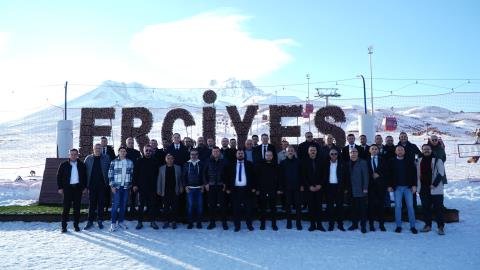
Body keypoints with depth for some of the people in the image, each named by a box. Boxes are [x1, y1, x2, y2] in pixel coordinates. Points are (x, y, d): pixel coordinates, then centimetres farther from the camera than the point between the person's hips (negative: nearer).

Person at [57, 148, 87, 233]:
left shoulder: (81, 165, 7)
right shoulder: (64, 165, 3)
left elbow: (85, 176, 12)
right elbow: (59, 176, 5)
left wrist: (85, 187, 6)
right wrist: (60, 188, -2)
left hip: (78, 188, 2)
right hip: (68, 188, -1)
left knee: (77, 208, 5)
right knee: (66, 207, -2)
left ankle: (76, 225, 13)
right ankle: (64, 226, 4)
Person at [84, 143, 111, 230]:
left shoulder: (106, 158, 3)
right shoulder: (88, 158, 6)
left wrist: (109, 182, -4)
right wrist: (85, 184, -1)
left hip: (102, 184, -1)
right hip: (91, 184, 1)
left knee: (101, 203, 6)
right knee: (91, 203, 5)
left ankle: (100, 221, 16)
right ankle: (90, 221, 12)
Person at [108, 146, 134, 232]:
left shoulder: (130, 162, 7)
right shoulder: (114, 162, 0)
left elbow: (132, 174, 11)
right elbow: (110, 174, -1)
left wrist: (131, 184, 7)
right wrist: (112, 186, -6)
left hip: (126, 187, 3)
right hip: (117, 186, -3)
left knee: (123, 205, 8)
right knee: (116, 205, -4)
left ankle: (121, 222, 18)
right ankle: (113, 223, 3)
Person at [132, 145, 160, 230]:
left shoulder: (155, 161, 5)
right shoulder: (139, 161, 3)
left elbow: (158, 174, 7)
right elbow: (135, 173, 2)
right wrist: (135, 184, -5)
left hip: (152, 187, 1)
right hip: (142, 187, -1)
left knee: (152, 205, 5)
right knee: (141, 205, 5)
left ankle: (152, 221, 14)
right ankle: (140, 222, 13)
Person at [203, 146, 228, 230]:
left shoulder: (222, 162, 5)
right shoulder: (208, 162, 5)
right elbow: (204, 173, 7)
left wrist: (225, 183, -2)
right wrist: (205, 183, -2)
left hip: (220, 186, -1)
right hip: (210, 186, 1)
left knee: (222, 204, -3)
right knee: (211, 205, 3)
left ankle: (224, 222, 5)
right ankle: (212, 222, 13)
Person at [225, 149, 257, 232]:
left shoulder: (249, 164, 6)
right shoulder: (231, 165, 8)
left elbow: (253, 176, 4)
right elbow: (227, 177, 8)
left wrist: (254, 187, -2)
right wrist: (228, 188, 1)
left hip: (247, 188, 0)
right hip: (235, 189, 1)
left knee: (248, 208, 3)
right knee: (236, 208, 3)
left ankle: (249, 225, 15)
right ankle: (237, 225, 12)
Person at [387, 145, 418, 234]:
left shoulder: (410, 161, 3)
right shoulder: (392, 162, 4)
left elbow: (414, 173, 2)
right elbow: (389, 174, 4)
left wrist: (414, 185, -5)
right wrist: (390, 186, -2)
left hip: (408, 187, 0)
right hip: (397, 187, 0)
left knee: (410, 206, 1)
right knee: (398, 206, 3)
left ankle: (412, 226, 9)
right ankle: (398, 226, 10)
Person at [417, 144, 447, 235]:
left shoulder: (437, 160, -4)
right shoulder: (419, 161, 11)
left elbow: (441, 173, -9)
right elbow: (418, 174, 18)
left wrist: (434, 184, -15)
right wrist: (418, 185, 10)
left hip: (435, 189, -5)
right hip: (423, 189, 5)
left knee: (438, 208, -1)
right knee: (425, 208, 9)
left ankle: (441, 227, 5)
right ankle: (428, 225, 19)